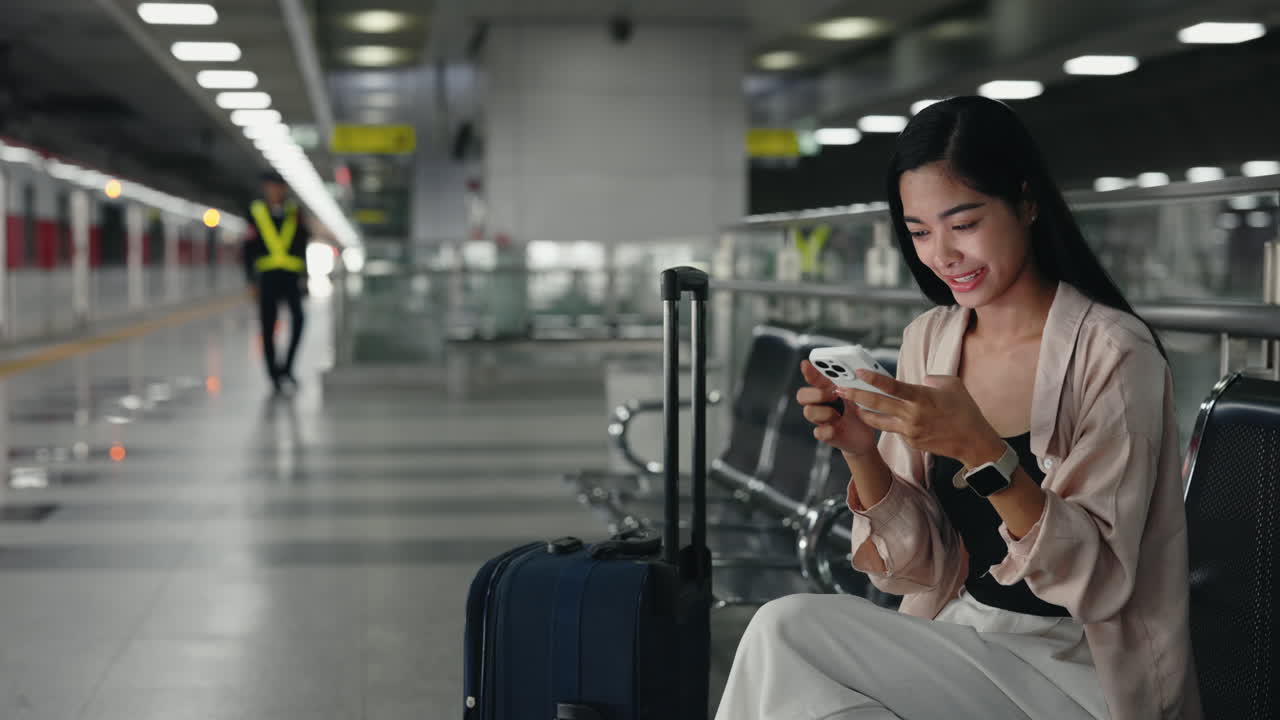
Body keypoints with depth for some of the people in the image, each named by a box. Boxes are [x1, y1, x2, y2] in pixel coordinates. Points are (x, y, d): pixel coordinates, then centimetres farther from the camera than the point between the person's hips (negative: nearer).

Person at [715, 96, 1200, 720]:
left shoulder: (1112, 351, -13)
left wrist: (983, 452, -30)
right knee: (783, 626, -22)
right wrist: (862, 453, -15)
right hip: (957, 638, 5)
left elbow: (1099, 581, -17)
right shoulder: (927, 340, 4)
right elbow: (919, 568, 4)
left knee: (783, 643, -21)